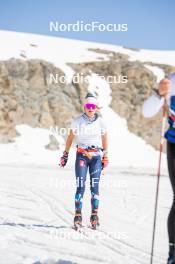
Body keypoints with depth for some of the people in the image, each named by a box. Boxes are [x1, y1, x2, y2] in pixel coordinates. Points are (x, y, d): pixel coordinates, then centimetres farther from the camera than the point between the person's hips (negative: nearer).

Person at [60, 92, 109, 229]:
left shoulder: (100, 122, 3)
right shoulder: (77, 121, 0)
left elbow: (105, 140, 12)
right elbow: (71, 137, 10)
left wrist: (105, 157, 12)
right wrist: (65, 154, 11)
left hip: (96, 156, 1)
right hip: (82, 155, -1)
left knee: (95, 186, -3)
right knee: (81, 186, -9)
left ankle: (94, 215, 4)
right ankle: (78, 216, -5)